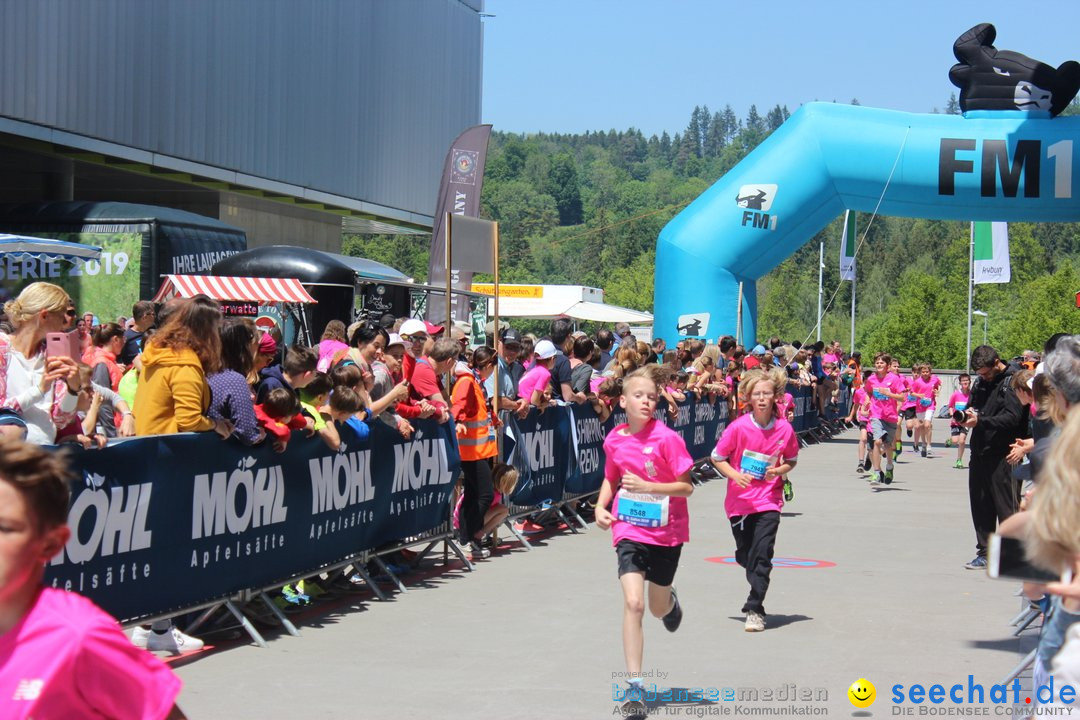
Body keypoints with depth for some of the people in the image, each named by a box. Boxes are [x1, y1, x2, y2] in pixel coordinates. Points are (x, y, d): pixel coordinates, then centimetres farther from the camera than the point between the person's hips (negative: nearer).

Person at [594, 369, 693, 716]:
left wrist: (647, 486, -26)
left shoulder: (666, 438, -15)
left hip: (666, 532, -1)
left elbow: (687, 487, -14)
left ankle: (671, 601, 56)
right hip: (629, 530, 1)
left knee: (658, 609, 15)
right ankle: (634, 686, -11)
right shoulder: (614, 439, -2)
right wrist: (601, 506, -1)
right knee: (633, 603, -15)